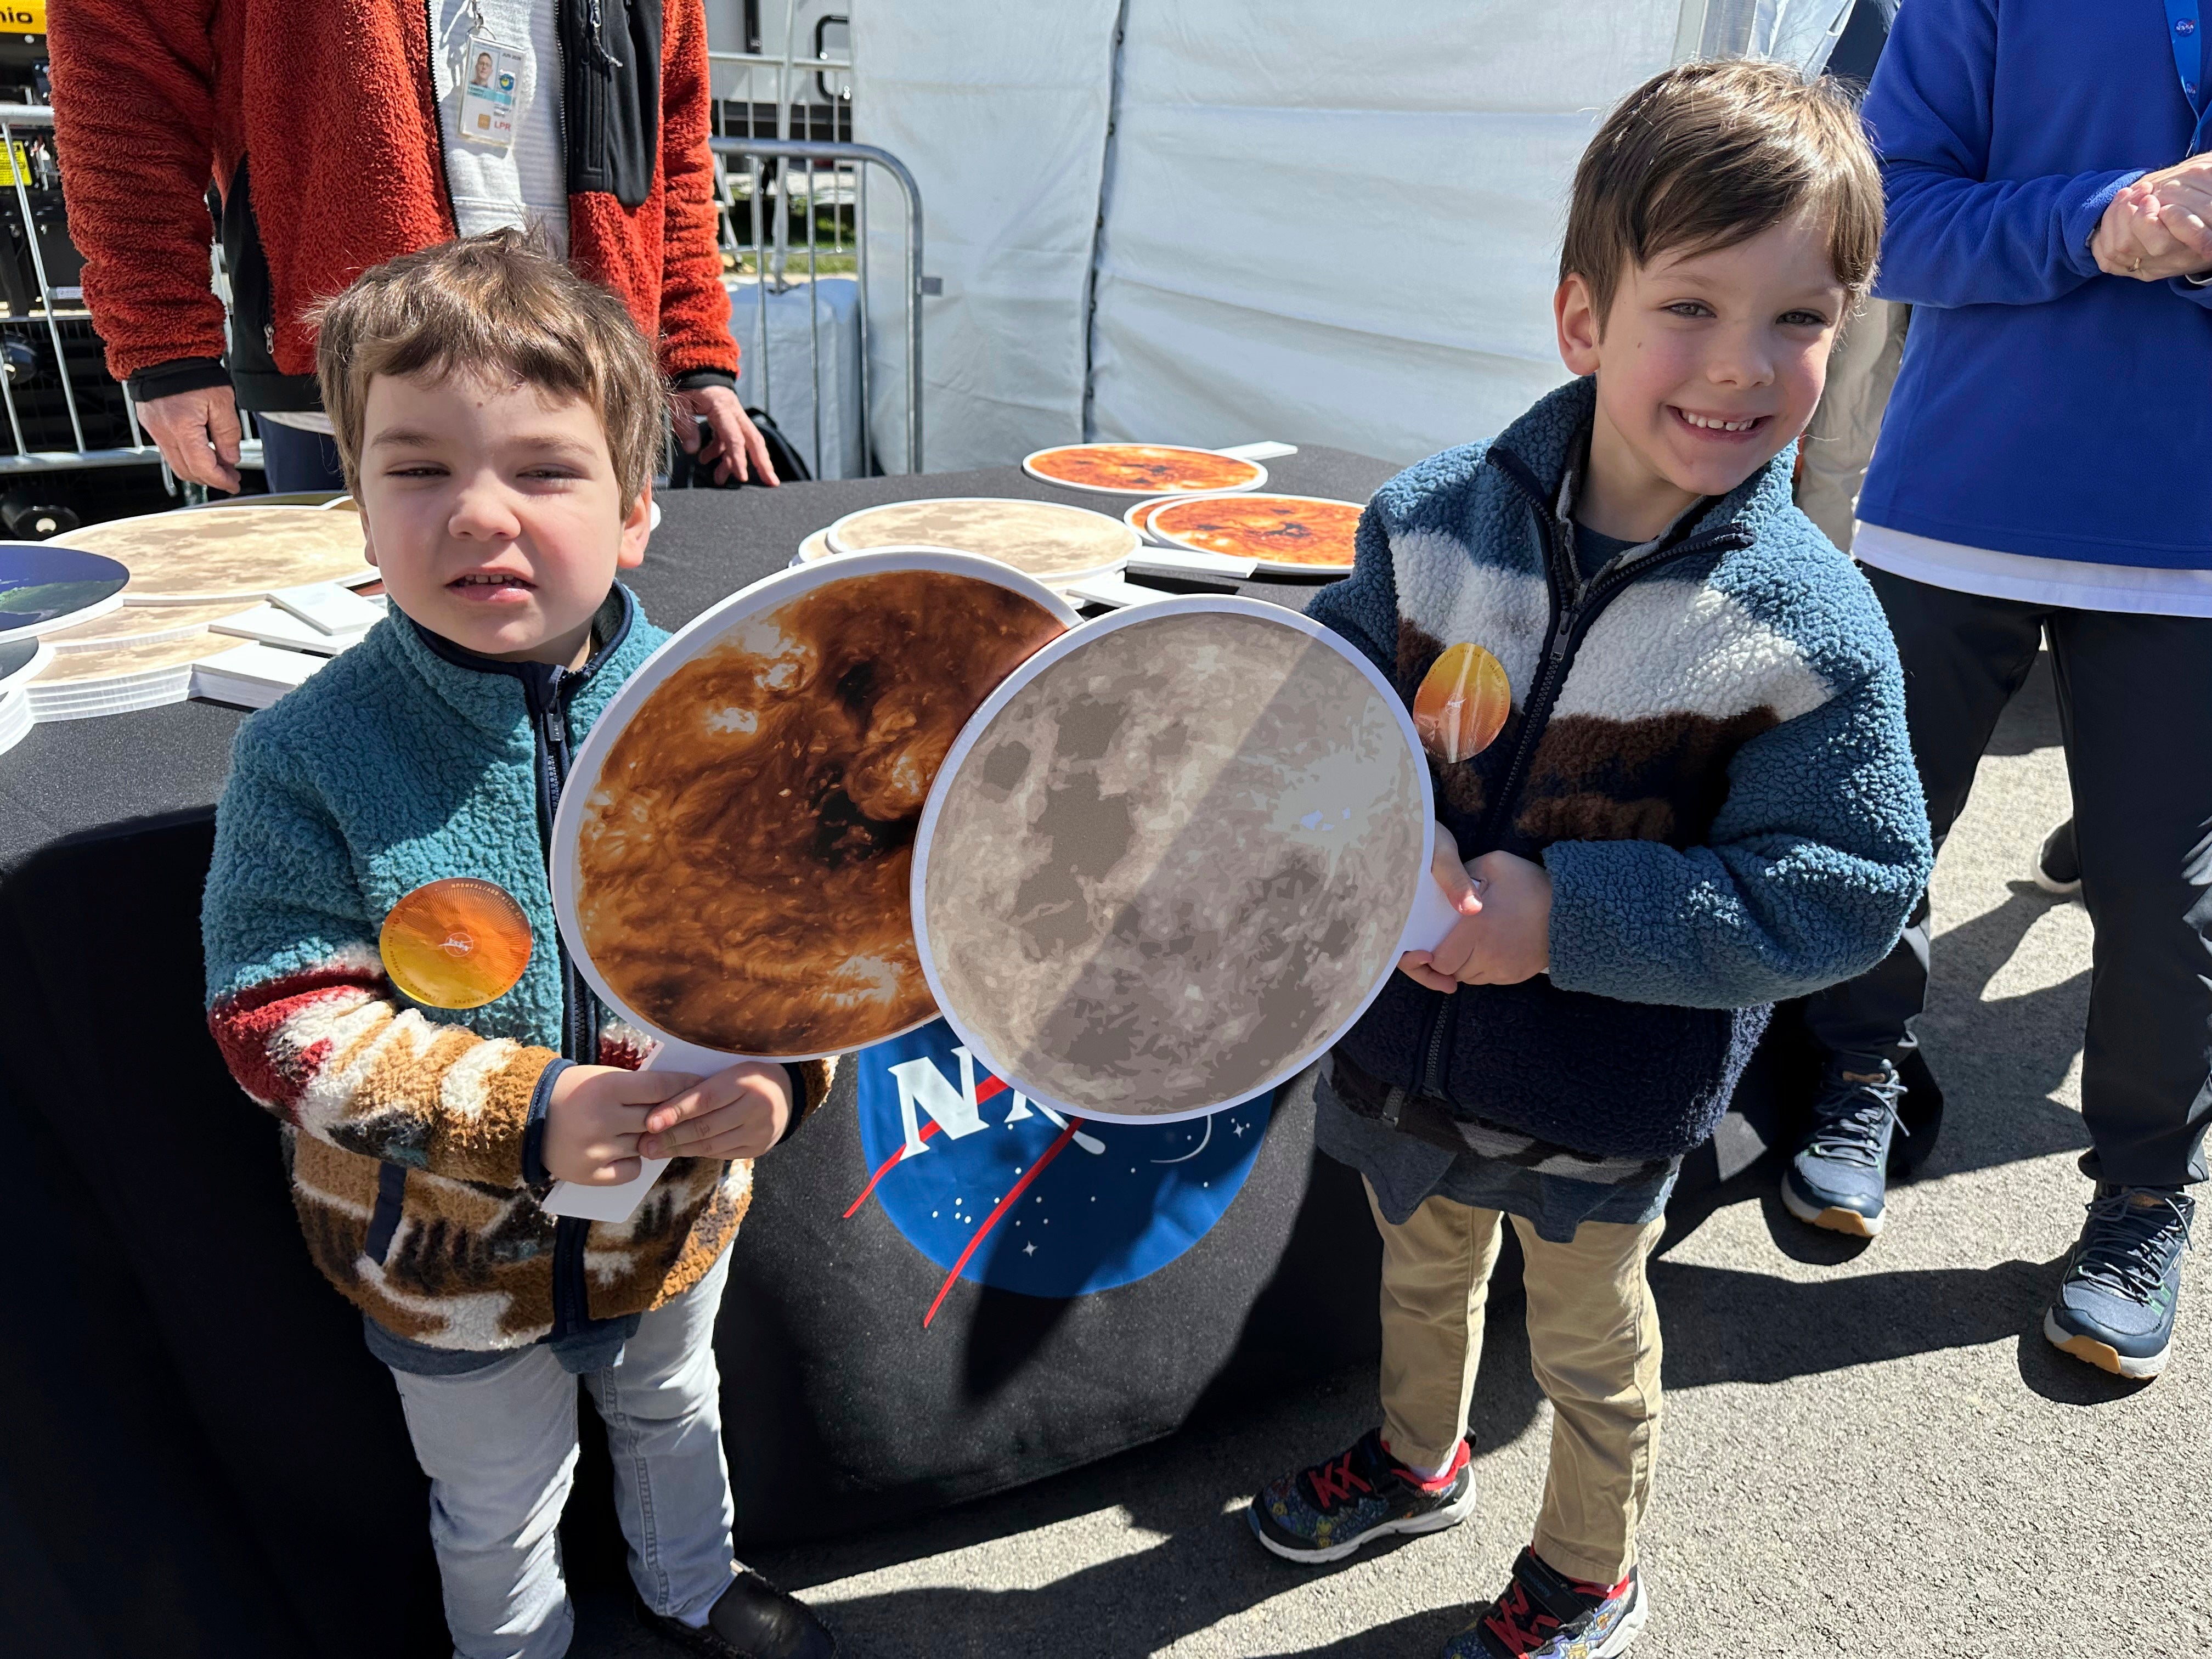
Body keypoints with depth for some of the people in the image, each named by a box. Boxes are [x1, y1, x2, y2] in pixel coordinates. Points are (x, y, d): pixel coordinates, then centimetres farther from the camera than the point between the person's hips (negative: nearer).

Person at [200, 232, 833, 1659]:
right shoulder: (310, 754, -22)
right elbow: (280, 1020, -22)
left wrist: (782, 1070, -30)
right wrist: (524, 1114, -33)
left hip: (674, 1216, 2)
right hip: (443, 1253, -1)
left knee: (674, 1416, 32)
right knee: (497, 1513, 26)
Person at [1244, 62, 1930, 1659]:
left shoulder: (1811, 625, -21)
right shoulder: (1434, 522, -13)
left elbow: (1844, 891, -20)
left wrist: (1566, 916, -28)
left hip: (1607, 1098, -3)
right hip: (1406, 1028, 4)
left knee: (1587, 1338, 22)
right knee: (1425, 1261, 30)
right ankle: (1417, 1456, 61)